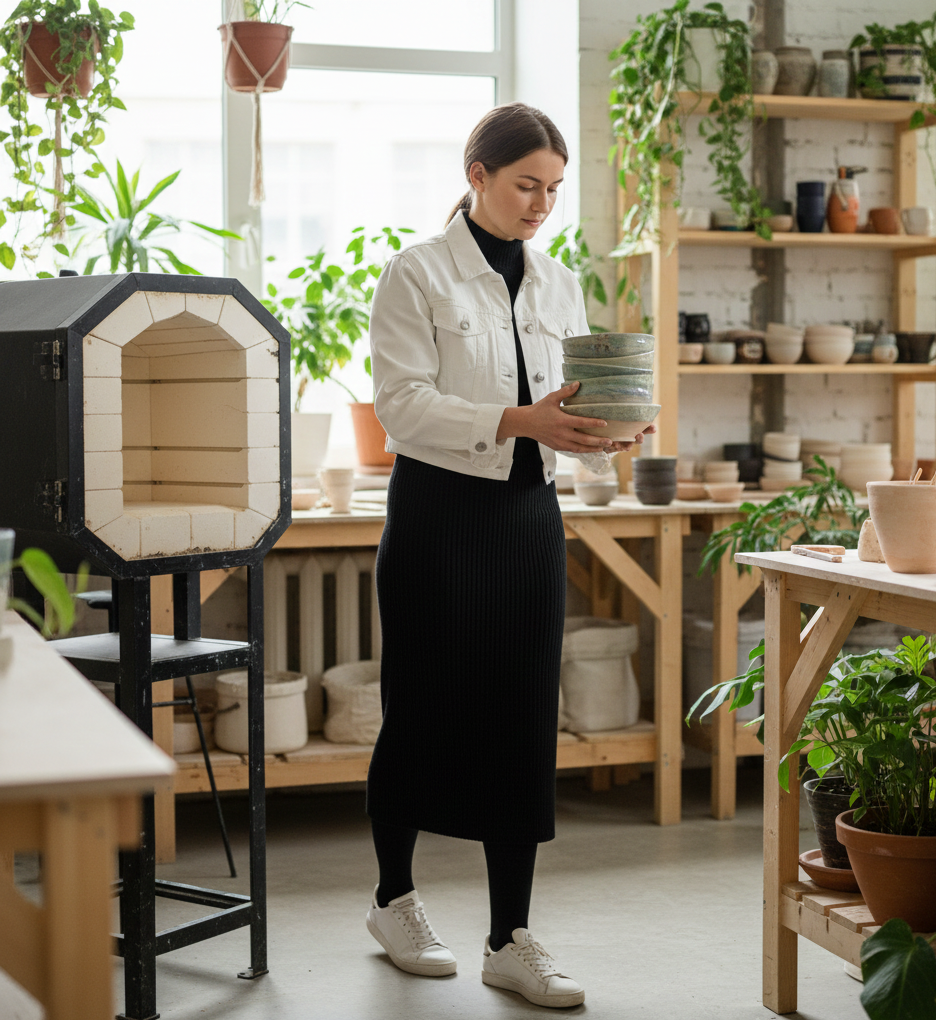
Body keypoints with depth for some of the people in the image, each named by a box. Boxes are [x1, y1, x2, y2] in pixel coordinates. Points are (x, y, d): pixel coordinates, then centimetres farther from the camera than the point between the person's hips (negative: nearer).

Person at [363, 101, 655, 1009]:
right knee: (422, 715, 6)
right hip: (438, 514, -5)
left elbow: (569, 403, 12)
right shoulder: (417, 276, -5)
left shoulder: (557, 285, 12)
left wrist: (599, 432, -10)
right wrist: (516, 421, -25)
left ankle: (510, 940, 11)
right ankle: (394, 900, 27)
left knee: (522, 722, 3)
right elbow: (403, 402, -15)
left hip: (529, 517, 5)